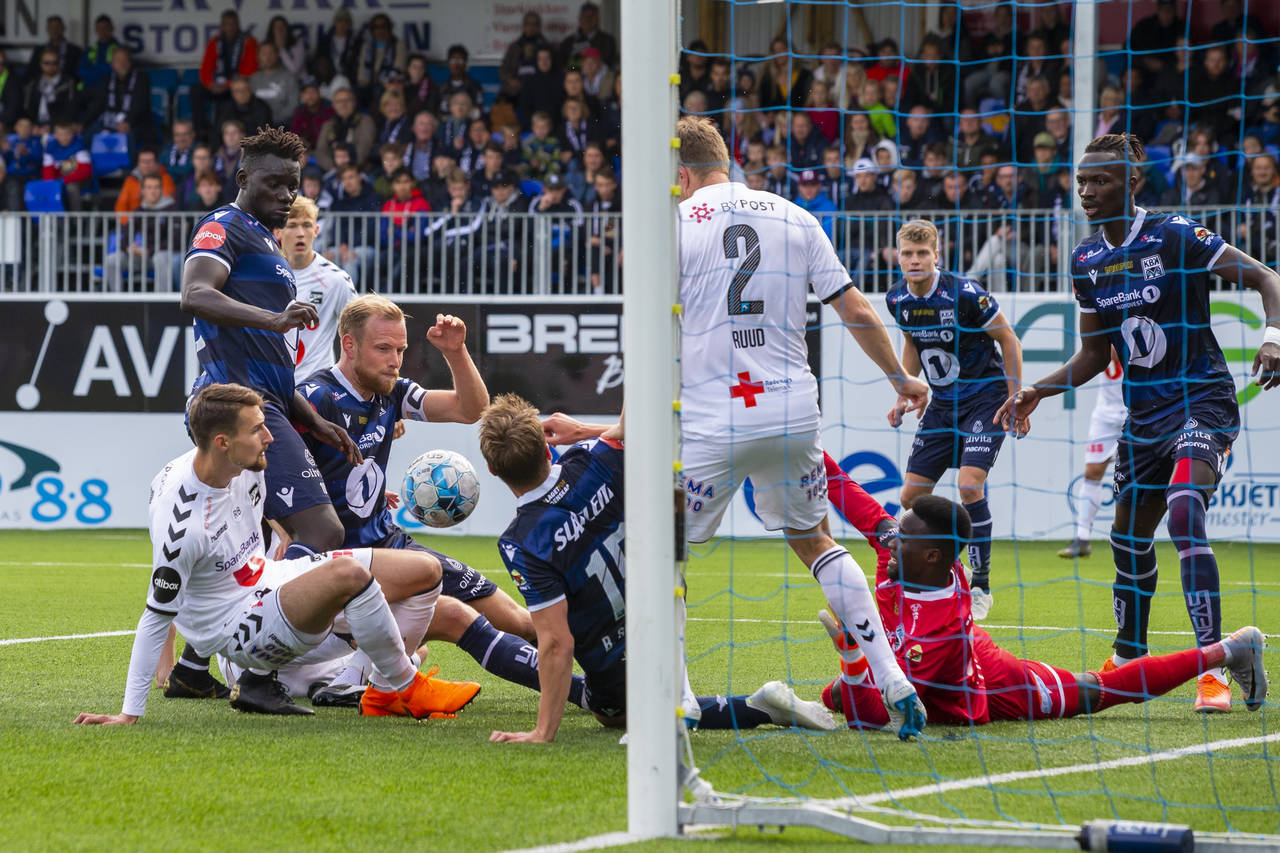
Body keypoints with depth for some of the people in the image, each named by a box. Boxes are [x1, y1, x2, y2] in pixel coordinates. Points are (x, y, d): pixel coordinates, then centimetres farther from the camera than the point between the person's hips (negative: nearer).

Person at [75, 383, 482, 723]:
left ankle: (387, 693, 6)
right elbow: (157, 616, -24)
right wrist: (129, 714, -21)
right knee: (349, 574, -34)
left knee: (425, 571, 0)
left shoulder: (248, 469, -6)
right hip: (235, 628, -9)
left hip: (266, 582, 9)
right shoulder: (181, 523, -29)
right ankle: (408, 690, -13)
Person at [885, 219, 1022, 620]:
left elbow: (1009, 339, -11)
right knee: (911, 496, 1)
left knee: (969, 482, -22)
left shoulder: (964, 294, -21)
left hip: (986, 398, -6)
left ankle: (981, 587, -10)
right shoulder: (898, 299, -4)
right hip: (942, 403, 6)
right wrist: (904, 395, 9)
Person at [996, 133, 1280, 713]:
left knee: (1184, 511, -28)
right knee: (1129, 536, 14)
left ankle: (1212, 670, -30)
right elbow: (1095, 354, 18)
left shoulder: (1174, 236, -13)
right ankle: (1128, 660, 36)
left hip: (1202, 400, -7)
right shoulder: (1087, 259, 7)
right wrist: (1037, 392, 6)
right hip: (1144, 414, 7)